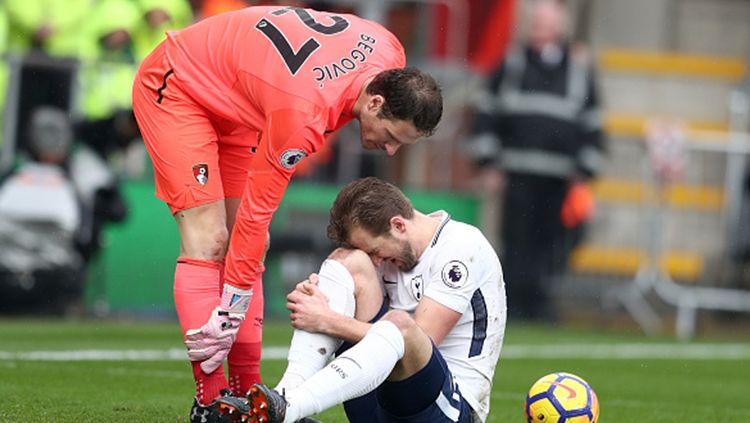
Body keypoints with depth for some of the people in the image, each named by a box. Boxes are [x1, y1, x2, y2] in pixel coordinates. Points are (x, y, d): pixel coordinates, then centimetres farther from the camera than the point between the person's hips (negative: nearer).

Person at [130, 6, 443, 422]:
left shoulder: (390, 57, -16)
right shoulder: (304, 115, -37)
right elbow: (257, 210, -30)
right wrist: (229, 313, -24)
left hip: (233, 101, 9)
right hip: (175, 87, -9)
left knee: (245, 243, 3)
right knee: (208, 239, -18)